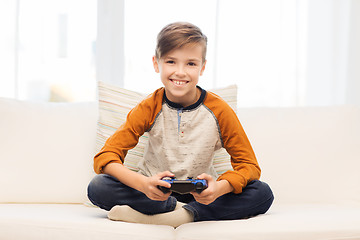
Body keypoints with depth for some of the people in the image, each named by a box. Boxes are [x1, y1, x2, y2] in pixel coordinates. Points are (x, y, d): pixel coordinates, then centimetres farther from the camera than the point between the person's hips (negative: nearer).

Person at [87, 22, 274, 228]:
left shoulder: (219, 111, -8)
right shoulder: (149, 109, -8)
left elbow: (249, 166, -6)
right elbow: (105, 157, -14)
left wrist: (220, 187, -30)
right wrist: (144, 184, -35)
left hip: (200, 194, 0)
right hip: (156, 194, 0)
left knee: (263, 194, -23)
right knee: (98, 187, -25)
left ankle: (186, 214, -30)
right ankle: (181, 210, -22)